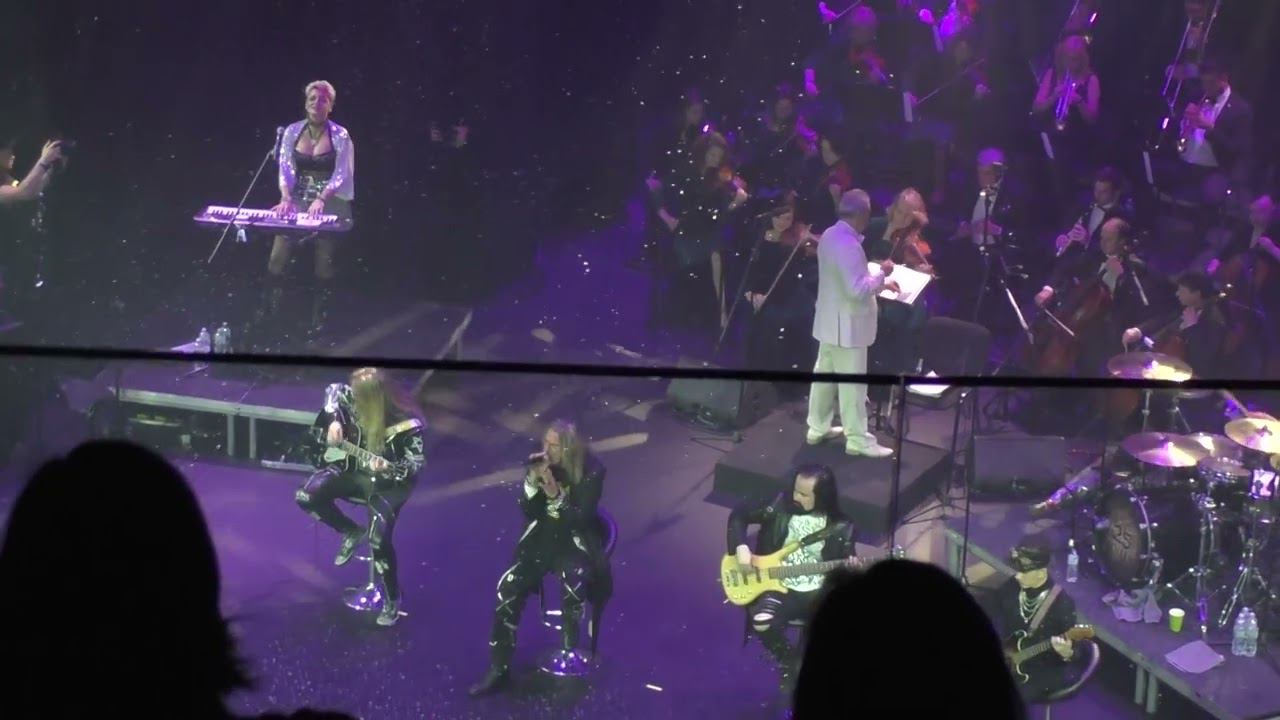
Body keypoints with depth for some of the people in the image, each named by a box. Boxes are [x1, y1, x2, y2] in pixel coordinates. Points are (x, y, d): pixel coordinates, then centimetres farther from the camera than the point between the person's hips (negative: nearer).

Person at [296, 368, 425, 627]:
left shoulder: (407, 423, -27)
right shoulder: (356, 401, -12)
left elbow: (415, 465, -18)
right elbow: (333, 390, 9)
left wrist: (388, 468, -38)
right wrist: (334, 420, -8)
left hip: (390, 482, -6)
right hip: (354, 469, 6)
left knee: (378, 537, -26)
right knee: (307, 496, -13)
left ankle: (392, 600, -2)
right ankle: (352, 534, 13)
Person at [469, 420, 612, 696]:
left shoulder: (592, 471, -14)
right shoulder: (542, 463, -6)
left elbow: (582, 518, -16)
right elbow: (528, 512, -2)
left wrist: (556, 496, -29)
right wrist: (532, 482, -19)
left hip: (576, 541, -3)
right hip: (542, 538, 3)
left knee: (574, 583, -34)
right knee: (508, 590, -16)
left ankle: (569, 652, -9)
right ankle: (499, 669, -9)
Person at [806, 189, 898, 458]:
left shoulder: (831, 235, 5)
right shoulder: (848, 245, -27)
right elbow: (858, 290, -29)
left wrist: (879, 283, 13)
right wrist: (881, 273, -16)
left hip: (831, 321, 10)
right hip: (848, 324, -10)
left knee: (824, 375, 18)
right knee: (852, 383, -1)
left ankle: (818, 428, 29)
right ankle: (858, 439, 7)